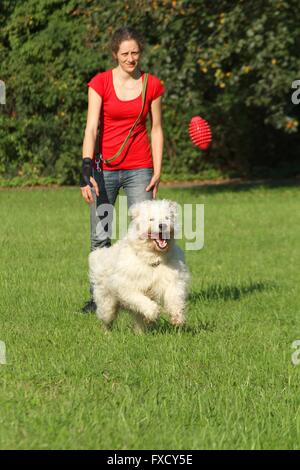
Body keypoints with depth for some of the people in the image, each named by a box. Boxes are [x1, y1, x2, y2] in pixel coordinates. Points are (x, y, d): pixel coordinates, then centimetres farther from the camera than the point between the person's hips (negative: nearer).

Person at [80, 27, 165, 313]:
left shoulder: (152, 85, 2)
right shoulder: (100, 83, -4)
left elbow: (156, 130, 8)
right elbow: (91, 128, -12)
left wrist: (157, 172, 2)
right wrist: (86, 169, -22)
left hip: (139, 169, 1)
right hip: (104, 169, -1)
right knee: (100, 238, 3)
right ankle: (98, 296, 14)